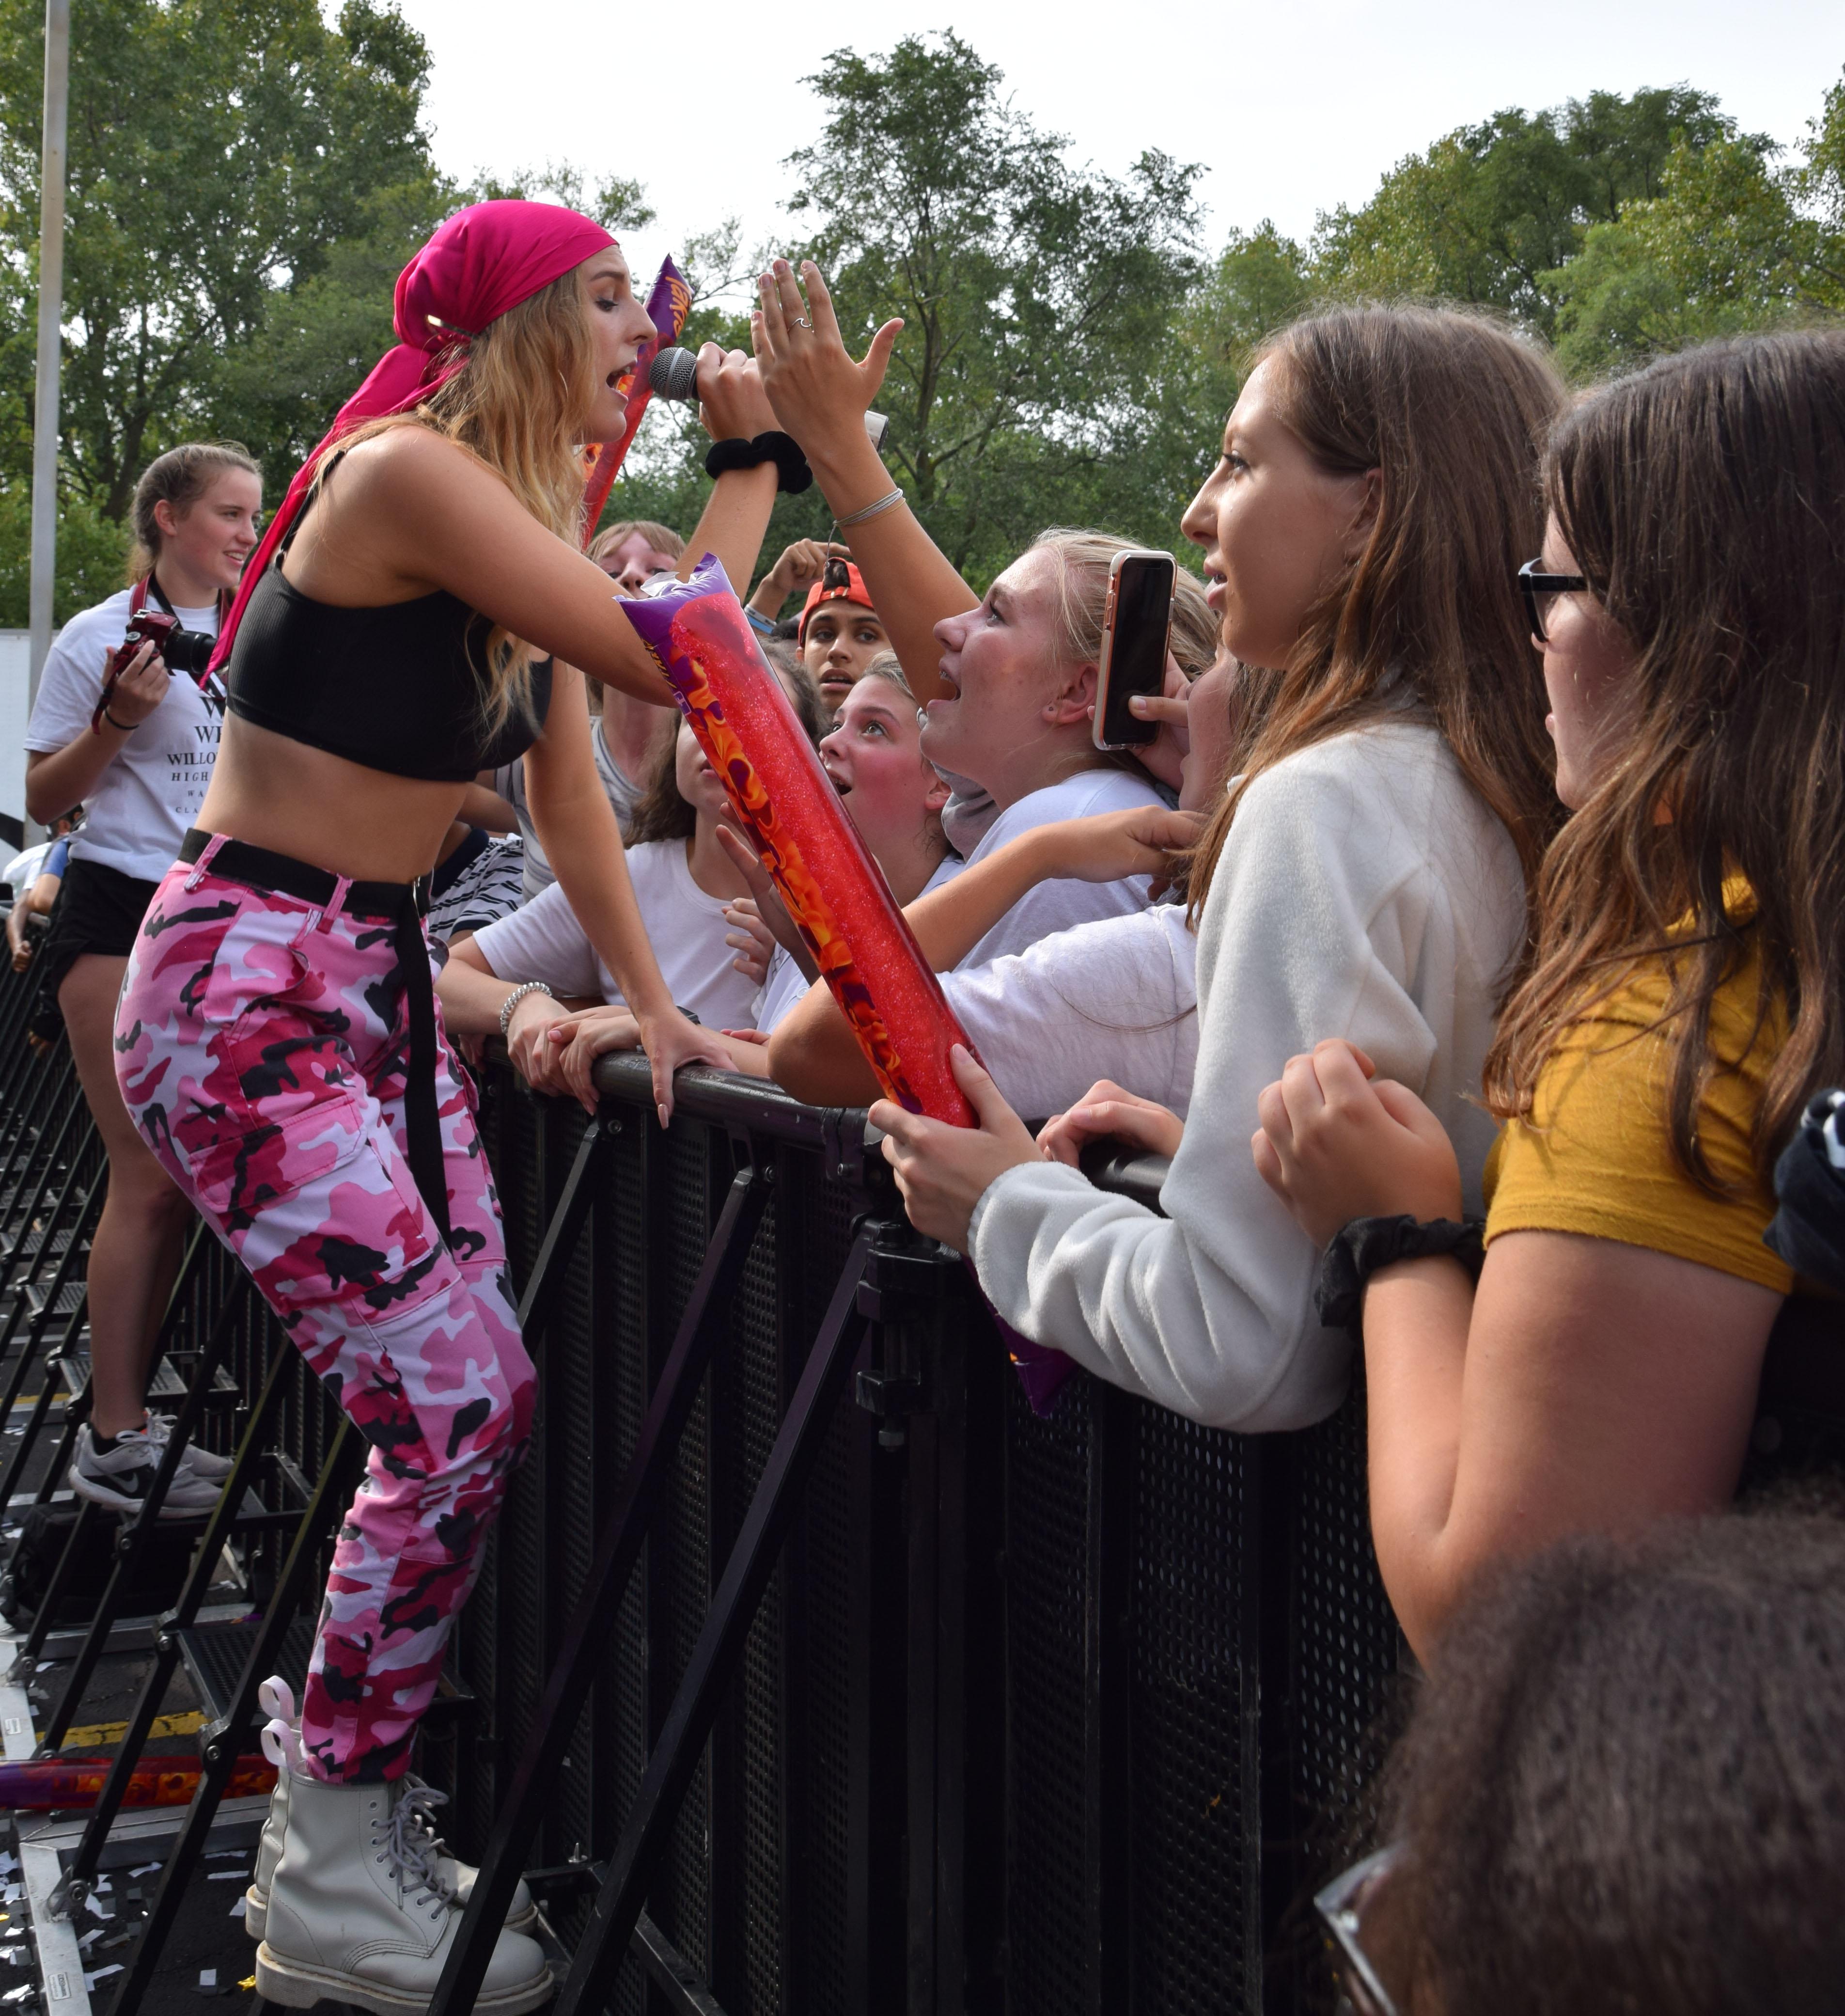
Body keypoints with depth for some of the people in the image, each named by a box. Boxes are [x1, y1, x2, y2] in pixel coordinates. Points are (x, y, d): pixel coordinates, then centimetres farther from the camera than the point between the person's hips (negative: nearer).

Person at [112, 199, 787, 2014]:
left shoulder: (526, 518, 12)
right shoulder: (407, 473, -17)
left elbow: (570, 782, 14)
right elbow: (670, 661, -22)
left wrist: (651, 1004, 7)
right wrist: (751, 462, -9)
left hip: (376, 982, 9)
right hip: (242, 987, -9)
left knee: (477, 1401, 4)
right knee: (451, 1410, -13)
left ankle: (346, 1780, 20)